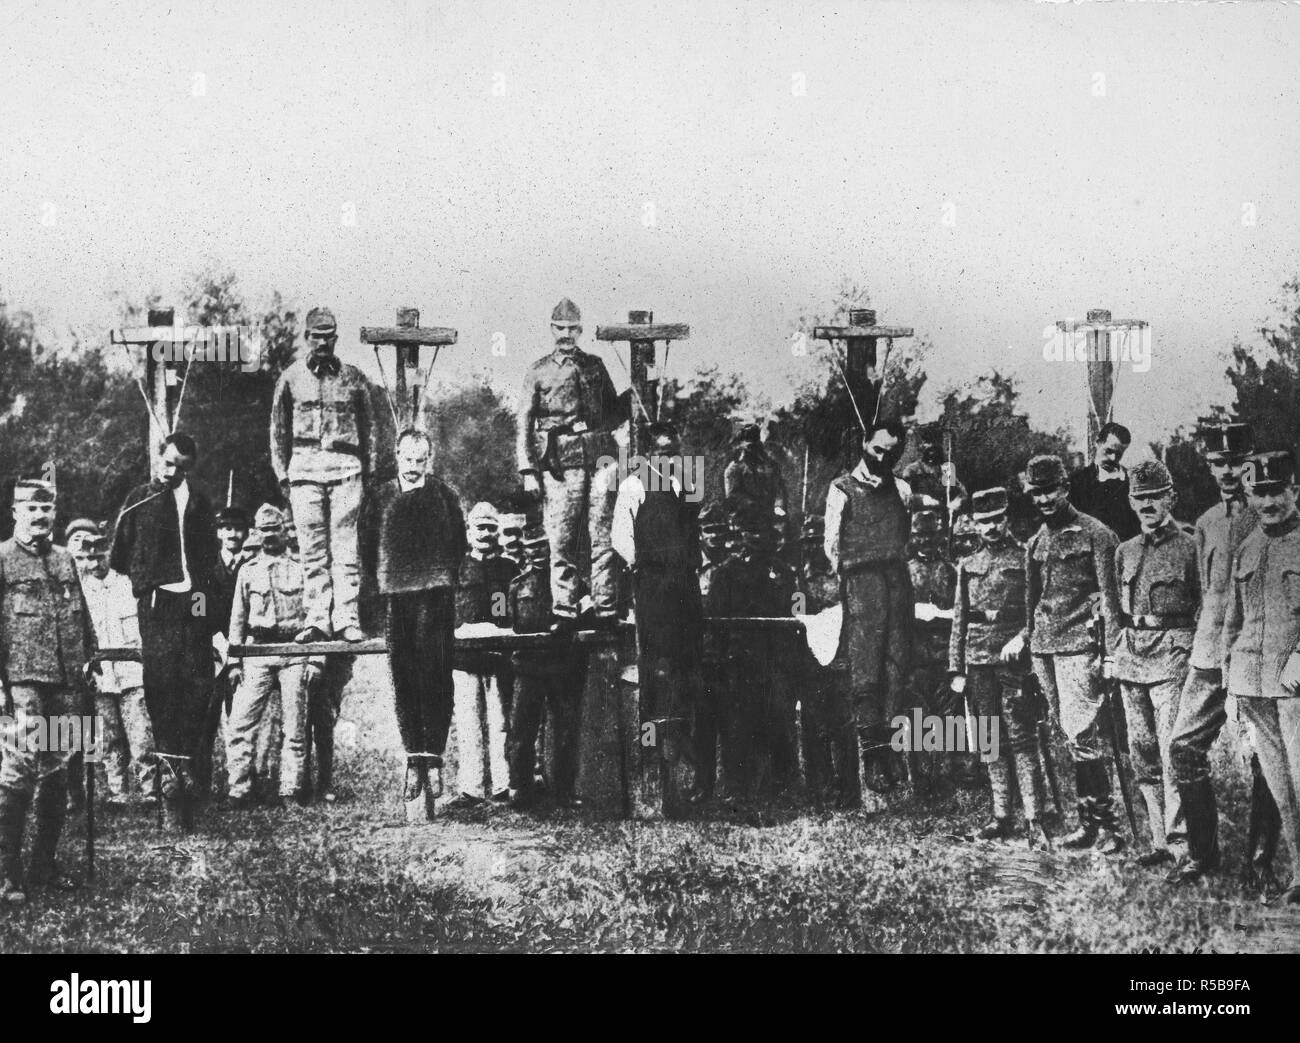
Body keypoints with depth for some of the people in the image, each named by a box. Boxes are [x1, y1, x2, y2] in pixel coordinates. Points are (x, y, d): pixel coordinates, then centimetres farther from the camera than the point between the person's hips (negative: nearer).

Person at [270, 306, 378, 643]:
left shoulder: (352, 377, 10)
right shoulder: (291, 378, 10)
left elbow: (369, 425, 12)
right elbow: (278, 429, 11)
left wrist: (369, 469, 5)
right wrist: (282, 473, 5)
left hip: (345, 466, 0)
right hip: (304, 466, 1)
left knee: (345, 547, -4)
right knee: (312, 549, 0)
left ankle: (346, 619, -4)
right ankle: (317, 620, 1)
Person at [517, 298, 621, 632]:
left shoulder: (595, 366, 15)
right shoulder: (538, 372, 9)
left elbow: (615, 412, 21)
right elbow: (524, 424, 5)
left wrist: (596, 426, -1)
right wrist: (528, 471, -3)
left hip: (598, 458, 2)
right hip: (559, 465, -1)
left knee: (602, 538, -2)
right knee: (561, 541, -4)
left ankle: (605, 610, 1)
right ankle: (564, 613, 0)